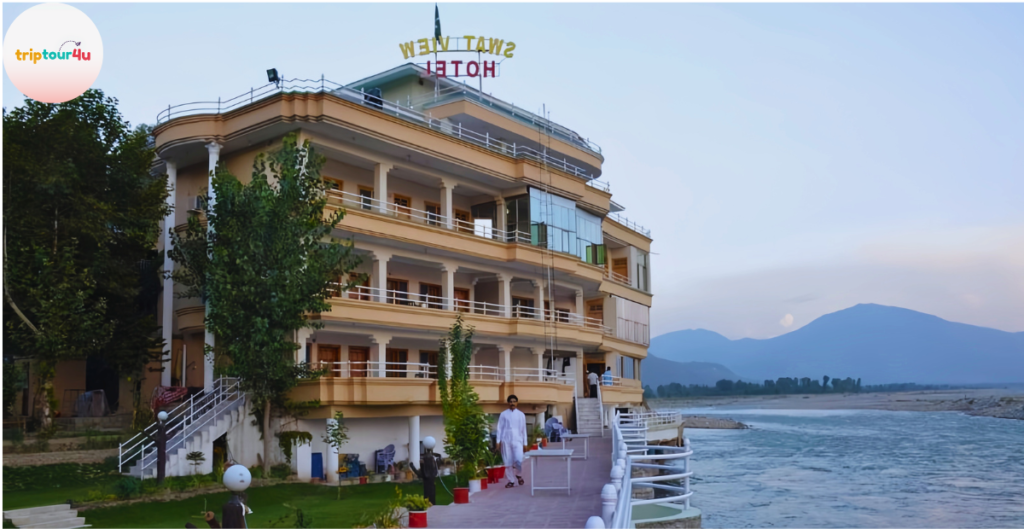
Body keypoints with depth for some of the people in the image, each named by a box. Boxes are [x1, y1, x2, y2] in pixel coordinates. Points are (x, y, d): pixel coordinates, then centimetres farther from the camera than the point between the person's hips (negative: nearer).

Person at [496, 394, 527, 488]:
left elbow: (524, 430, 11)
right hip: (506, 440, 0)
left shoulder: (521, 415, 8)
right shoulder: (503, 414, 5)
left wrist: (525, 443, 10)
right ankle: (510, 481, 14)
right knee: (508, 462, 2)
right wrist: (498, 441, 0)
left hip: (517, 440, 0)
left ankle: (519, 475, 13)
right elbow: (500, 428, 5)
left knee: (519, 460, -15)